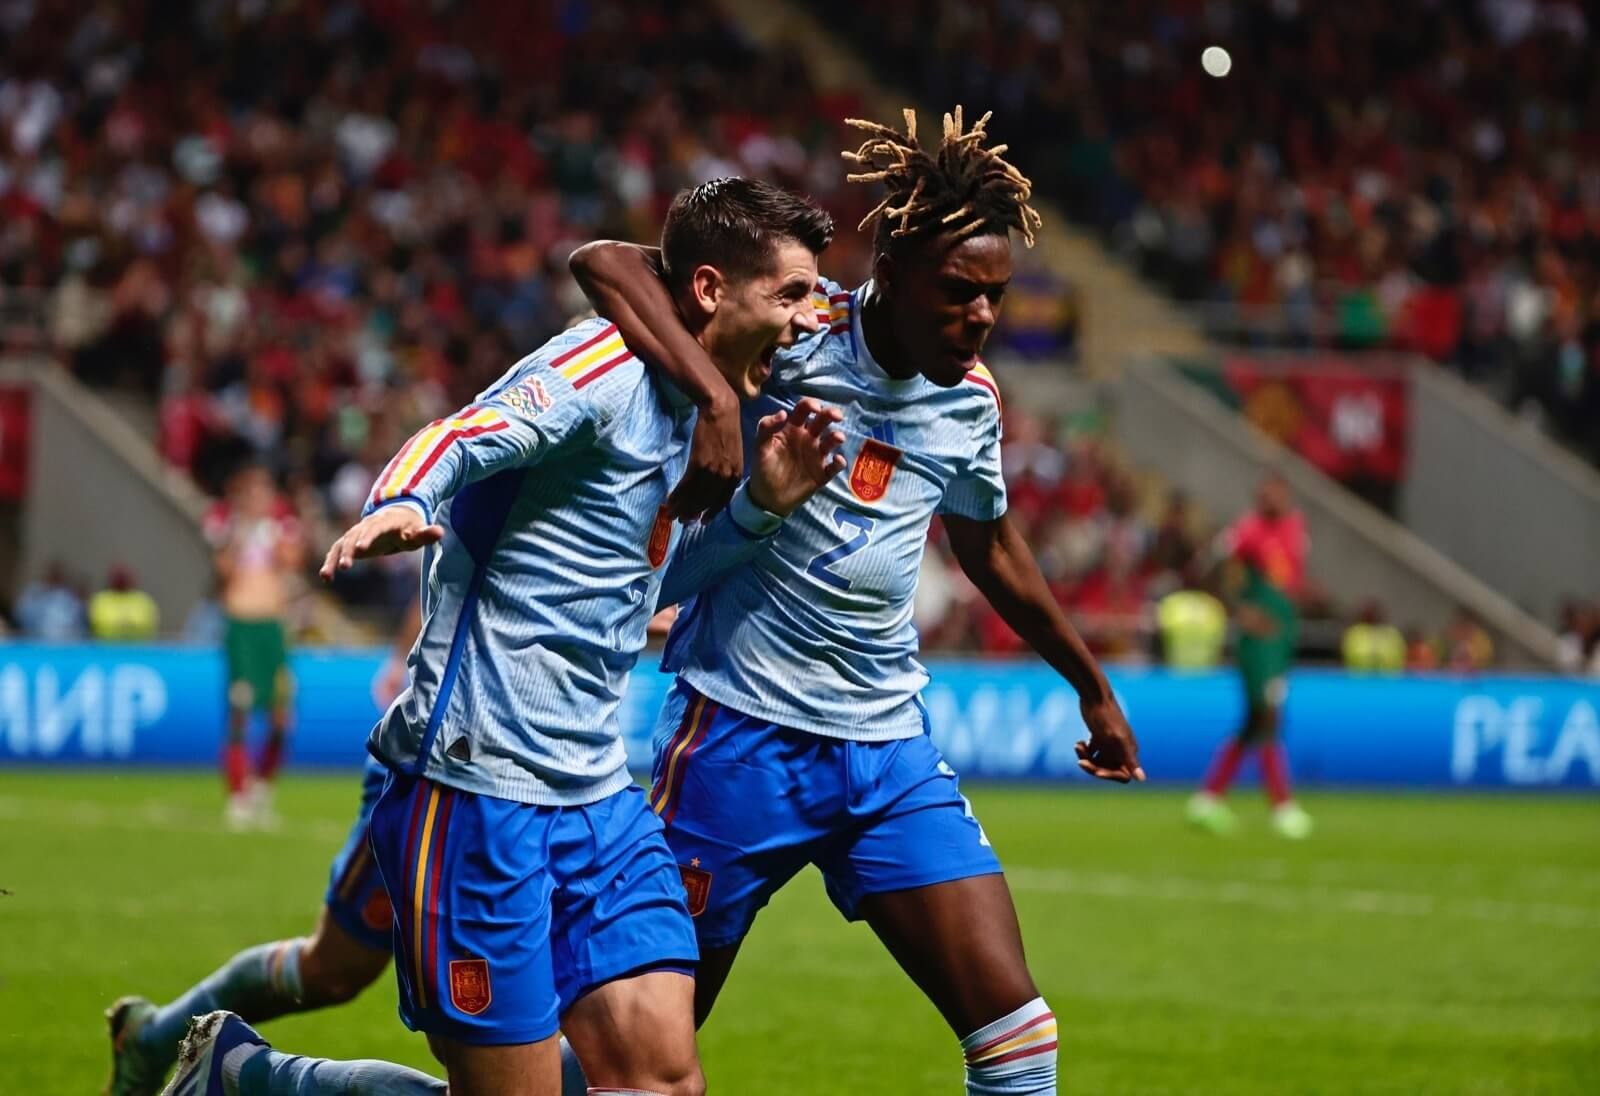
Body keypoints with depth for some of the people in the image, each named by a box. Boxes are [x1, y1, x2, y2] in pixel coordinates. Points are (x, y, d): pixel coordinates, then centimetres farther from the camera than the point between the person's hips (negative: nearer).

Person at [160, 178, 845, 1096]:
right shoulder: (606, 366, -11)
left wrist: (761, 506, 12)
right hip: (479, 783, -9)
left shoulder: (690, 412, 16)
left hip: (598, 794, 9)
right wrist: (400, 506, -47)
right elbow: (457, 440, -25)